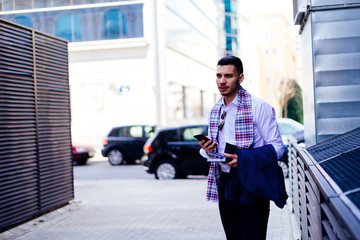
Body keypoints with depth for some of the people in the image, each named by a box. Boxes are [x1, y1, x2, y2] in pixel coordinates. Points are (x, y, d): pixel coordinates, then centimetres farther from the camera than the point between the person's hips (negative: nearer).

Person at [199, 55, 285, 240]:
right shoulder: (215, 111, 12)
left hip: (251, 185, -6)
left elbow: (277, 147, -10)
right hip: (224, 183, 6)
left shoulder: (259, 107, -8)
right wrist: (207, 150, -3)